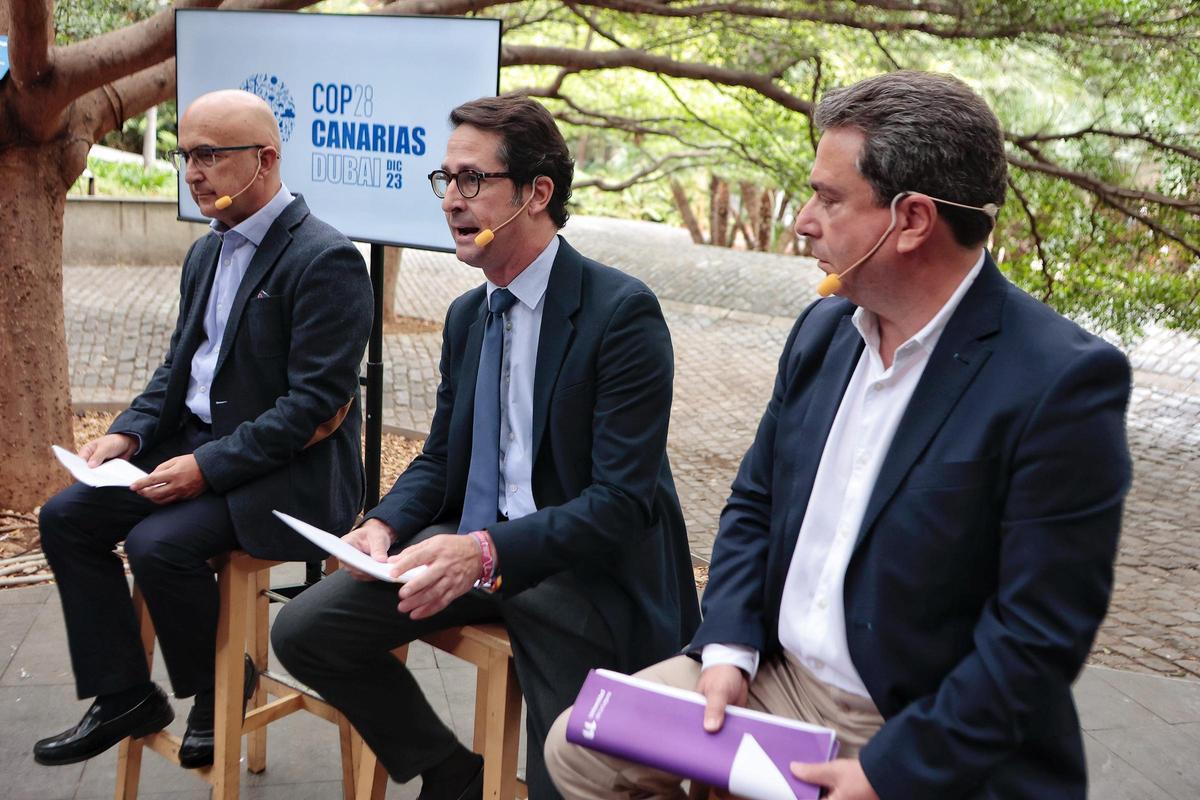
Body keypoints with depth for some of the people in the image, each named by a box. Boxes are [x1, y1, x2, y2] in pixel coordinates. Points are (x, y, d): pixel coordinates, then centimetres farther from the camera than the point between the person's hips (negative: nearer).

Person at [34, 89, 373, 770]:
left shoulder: (326, 260, -17)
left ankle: (218, 691, 2)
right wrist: (129, 433, 0)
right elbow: (180, 365, 18)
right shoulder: (208, 253, 13)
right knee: (66, 517, -1)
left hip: (284, 470, -9)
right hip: (194, 441, 9)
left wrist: (208, 467, -24)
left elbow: (314, 405, -22)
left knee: (158, 543, -27)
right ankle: (123, 697, 9)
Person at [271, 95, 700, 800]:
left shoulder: (622, 311, -15)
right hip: (475, 544, 7)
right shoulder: (467, 315, 11)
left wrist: (487, 551, -32)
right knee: (304, 632, -4)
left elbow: (621, 501, -20)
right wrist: (385, 524, -4)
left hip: (582, 566, -6)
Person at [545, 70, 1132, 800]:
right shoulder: (825, 328, 2)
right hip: (774, 680, 6)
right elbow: (755, 504, 10)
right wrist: (728, 649, -5)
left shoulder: (1061, 382, -21)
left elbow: (1041, 636, -20)